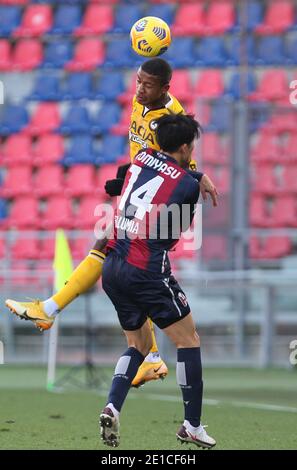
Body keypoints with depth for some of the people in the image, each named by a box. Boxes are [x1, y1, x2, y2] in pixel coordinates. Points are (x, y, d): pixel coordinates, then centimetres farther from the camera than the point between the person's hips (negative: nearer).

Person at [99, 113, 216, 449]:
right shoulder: (188, 184, -5)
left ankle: (112, 407, -2)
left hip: (113, 268, 7)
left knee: (139, 343, 20)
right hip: (147, 271, -7)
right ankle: (192, 425, 7)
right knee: (188, 340, 7)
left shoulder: (141, 159, 9)